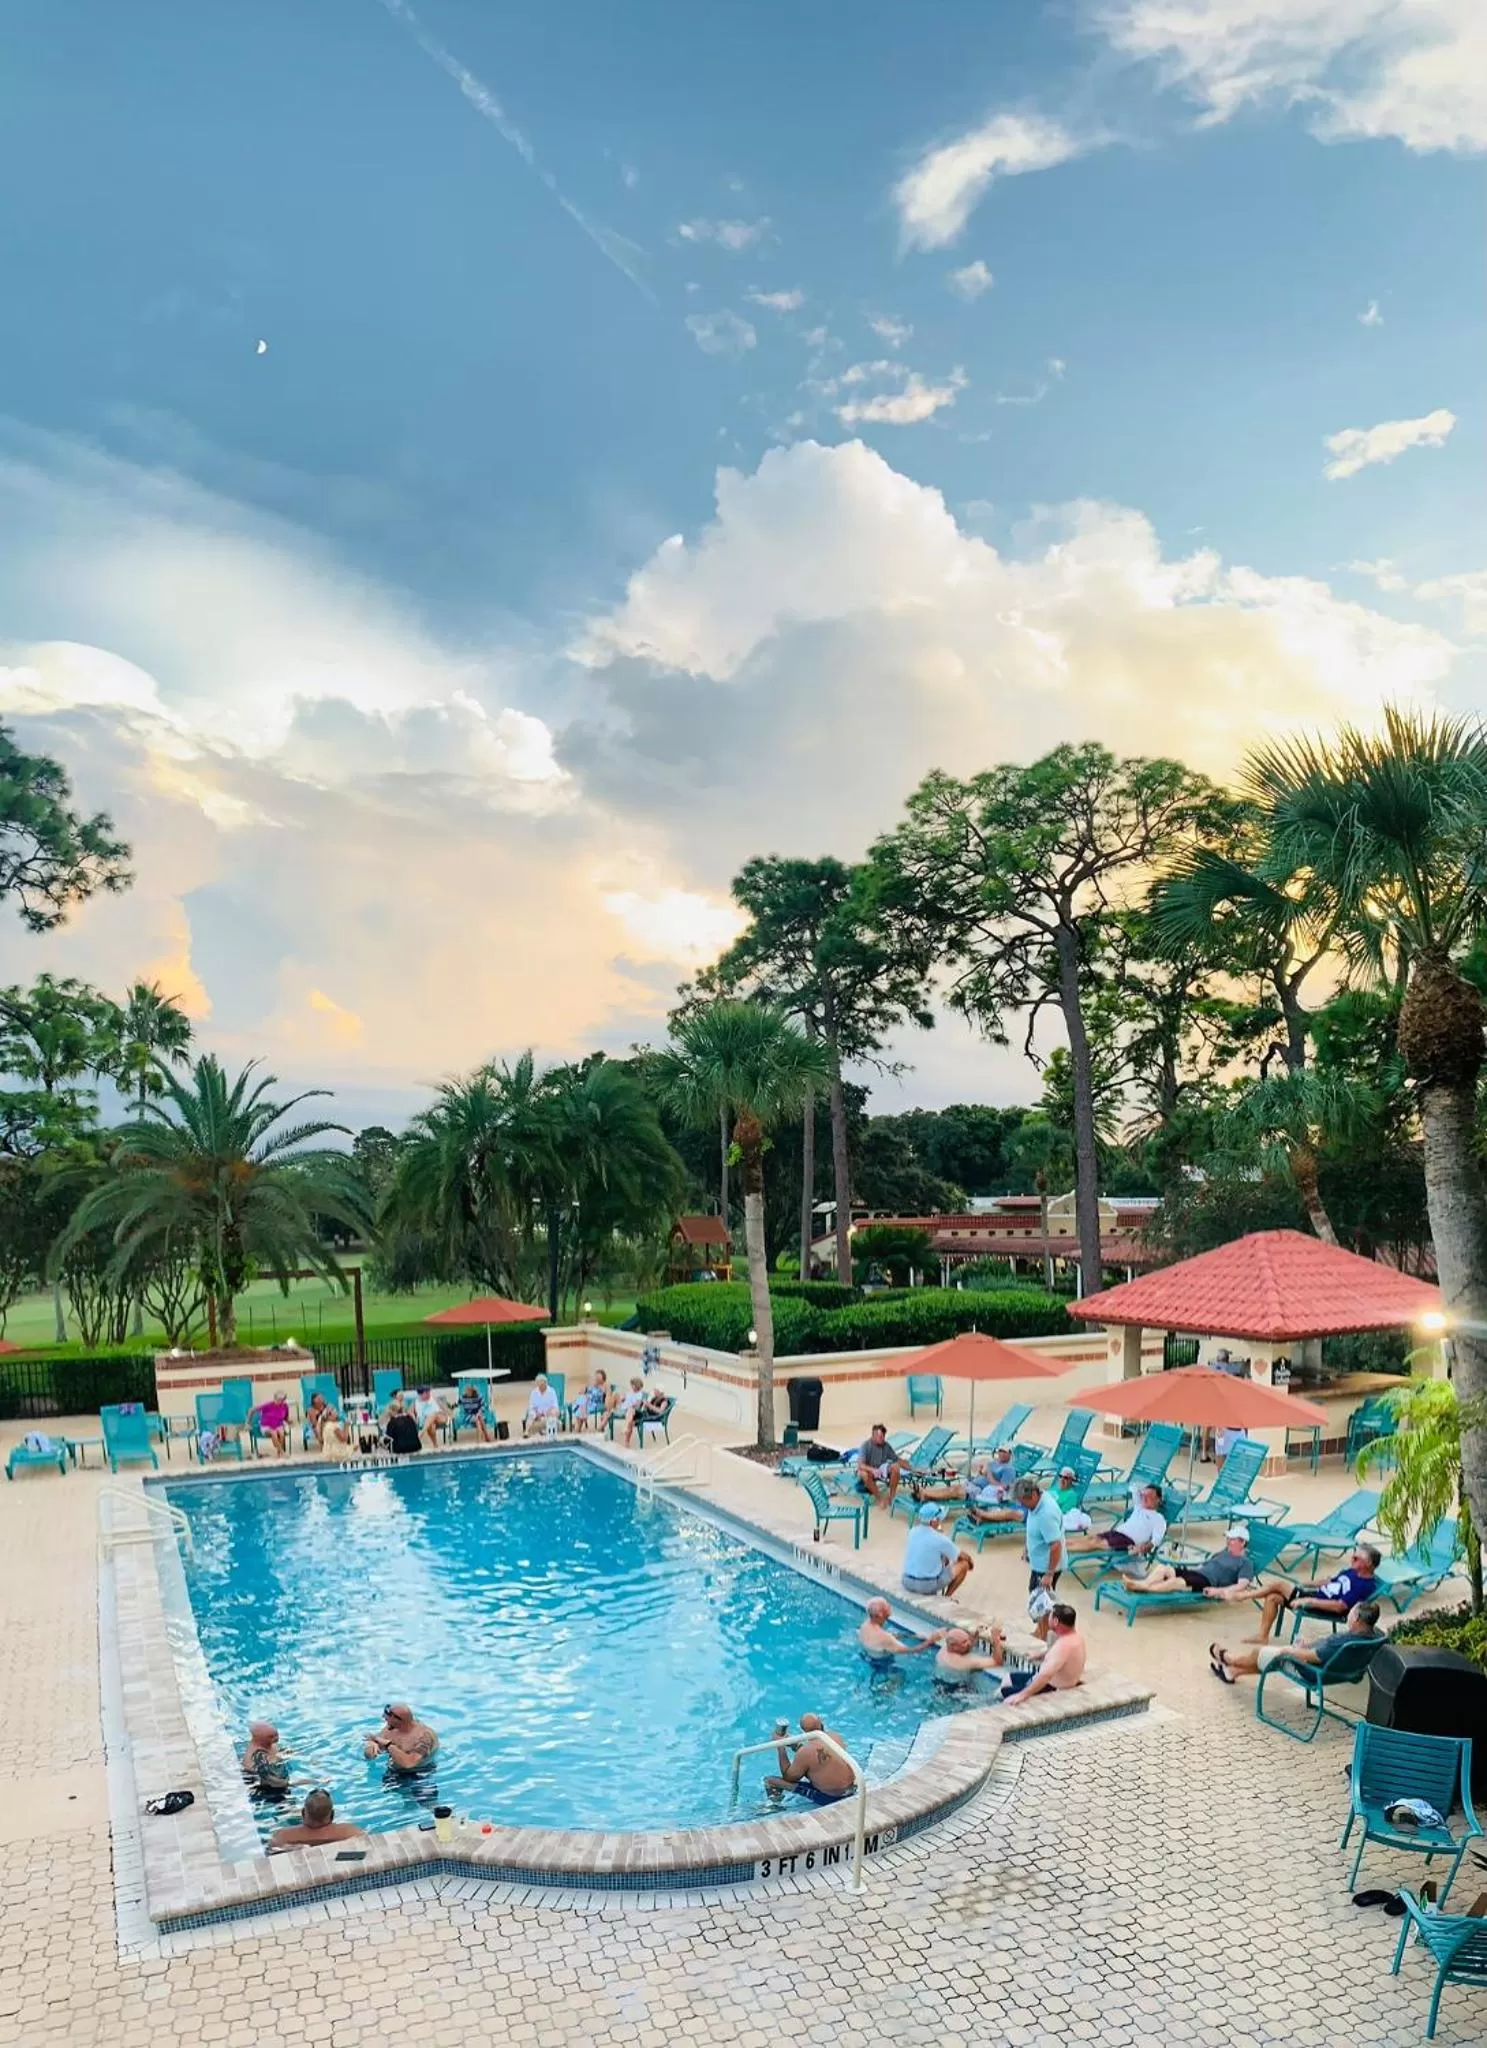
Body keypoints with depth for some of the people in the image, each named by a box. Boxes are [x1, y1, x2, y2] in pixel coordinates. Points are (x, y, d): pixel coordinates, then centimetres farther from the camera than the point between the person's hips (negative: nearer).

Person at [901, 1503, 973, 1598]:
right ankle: (946, 1597, 14)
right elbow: (963, 1556, 1)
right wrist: (970, 1562, 21)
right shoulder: (940, 1539, -16)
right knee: (963, 1564, 11)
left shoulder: (912, 1532, -1)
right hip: (928, 1585, -6)